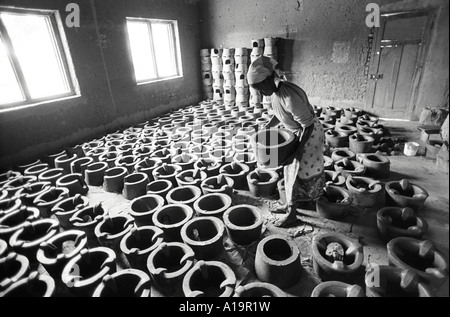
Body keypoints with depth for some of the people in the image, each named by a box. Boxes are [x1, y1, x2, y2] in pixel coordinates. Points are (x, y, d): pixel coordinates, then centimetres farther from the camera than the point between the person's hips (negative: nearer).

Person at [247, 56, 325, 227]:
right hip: (293, 132, 8)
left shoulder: (290, 97, -34)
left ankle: (291, 212, 22)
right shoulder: (275, 91, -7)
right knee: (291, 170, 18)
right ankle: (290, 204, 36)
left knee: (299, 172, 4)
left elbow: (308, 126, -28)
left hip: (308, 134, -8)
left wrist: (297, 152, -28)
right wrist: (267, 127, -1)